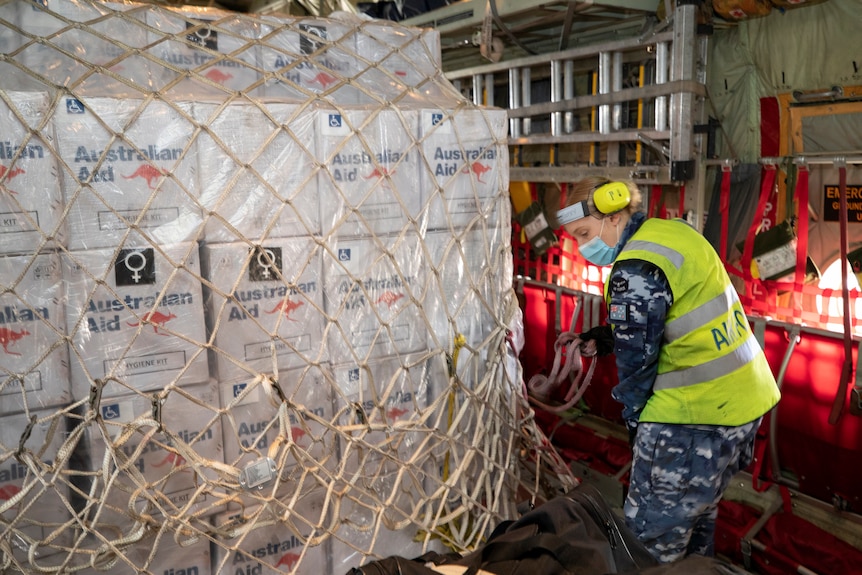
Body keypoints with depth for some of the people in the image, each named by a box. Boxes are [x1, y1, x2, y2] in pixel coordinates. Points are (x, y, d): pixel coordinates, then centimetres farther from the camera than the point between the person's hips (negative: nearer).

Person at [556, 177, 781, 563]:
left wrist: (634, 418, 1)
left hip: (696, 416, -10)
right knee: (697, 511, 26)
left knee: (653, 533, 4)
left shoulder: (636, 271, -21)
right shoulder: (672, 231, 6)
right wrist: (614, 334, 10)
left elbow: (636, 358, -15)